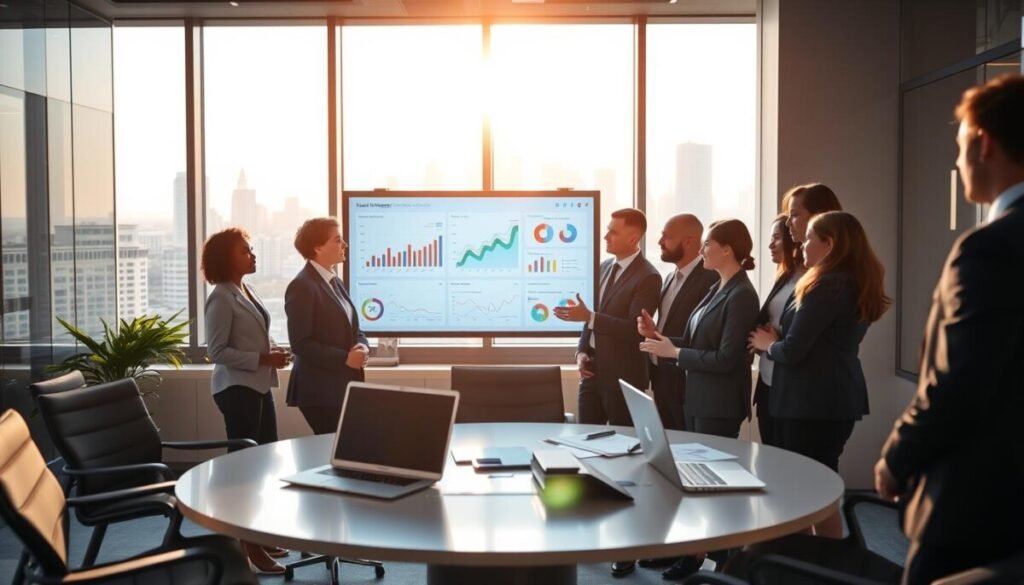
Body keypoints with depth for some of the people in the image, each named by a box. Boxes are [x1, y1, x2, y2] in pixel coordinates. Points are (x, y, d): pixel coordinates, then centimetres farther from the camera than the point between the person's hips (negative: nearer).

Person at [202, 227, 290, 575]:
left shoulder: (246, 291, 13)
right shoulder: (221, 298, -13)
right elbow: (218, 351, -17)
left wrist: (271, 353, 3)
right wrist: (262, 359, -20)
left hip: (258, 386, 9)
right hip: (237, 388, -9)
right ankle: (245, 545, 4)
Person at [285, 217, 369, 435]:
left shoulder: (335, 282, 15)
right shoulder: (302, 286, -13)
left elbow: (351, 328, 21)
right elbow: (301, 343, -18)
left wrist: (362, 347, -1)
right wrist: (344, 358, -19)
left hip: (344, 385, 8)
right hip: (320, 389, -8)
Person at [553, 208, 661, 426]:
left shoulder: (648, 277, -14)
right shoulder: (604, 267, 11)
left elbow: (635, 329, -21)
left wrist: (588, 317, -27)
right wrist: (582, 352, 1)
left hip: (623, 376, -7)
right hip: (592, 369, 7)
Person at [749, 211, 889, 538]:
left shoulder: (827, 285, -17)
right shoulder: (856, 283, 13)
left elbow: (792, 351, -19)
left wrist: (767, 343, 0)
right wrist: (778, 338, 7)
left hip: (813, 401, -10)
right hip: (836, 398, 10)